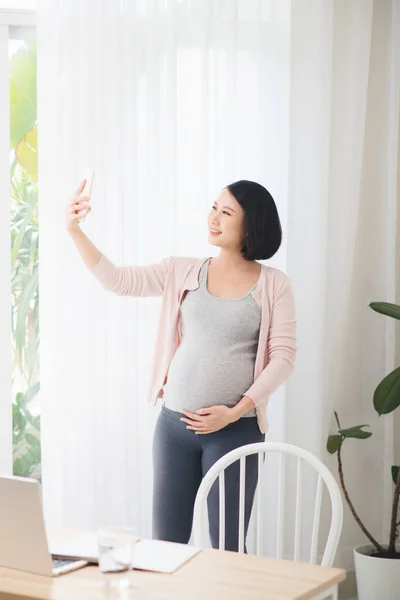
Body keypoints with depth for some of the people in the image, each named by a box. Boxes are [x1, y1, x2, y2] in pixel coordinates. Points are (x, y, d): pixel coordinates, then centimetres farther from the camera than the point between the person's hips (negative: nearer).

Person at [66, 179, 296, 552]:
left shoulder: (273, 284, -1)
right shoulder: (182, 272, 7)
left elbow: (283, 356, -5)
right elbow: (117, 280, 2)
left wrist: (234, 412, -12)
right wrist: (75, 231, -10)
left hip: (236, 429, -3)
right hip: (174, 423, 3)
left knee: (227, 548, 3)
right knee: (165, 543, 6)